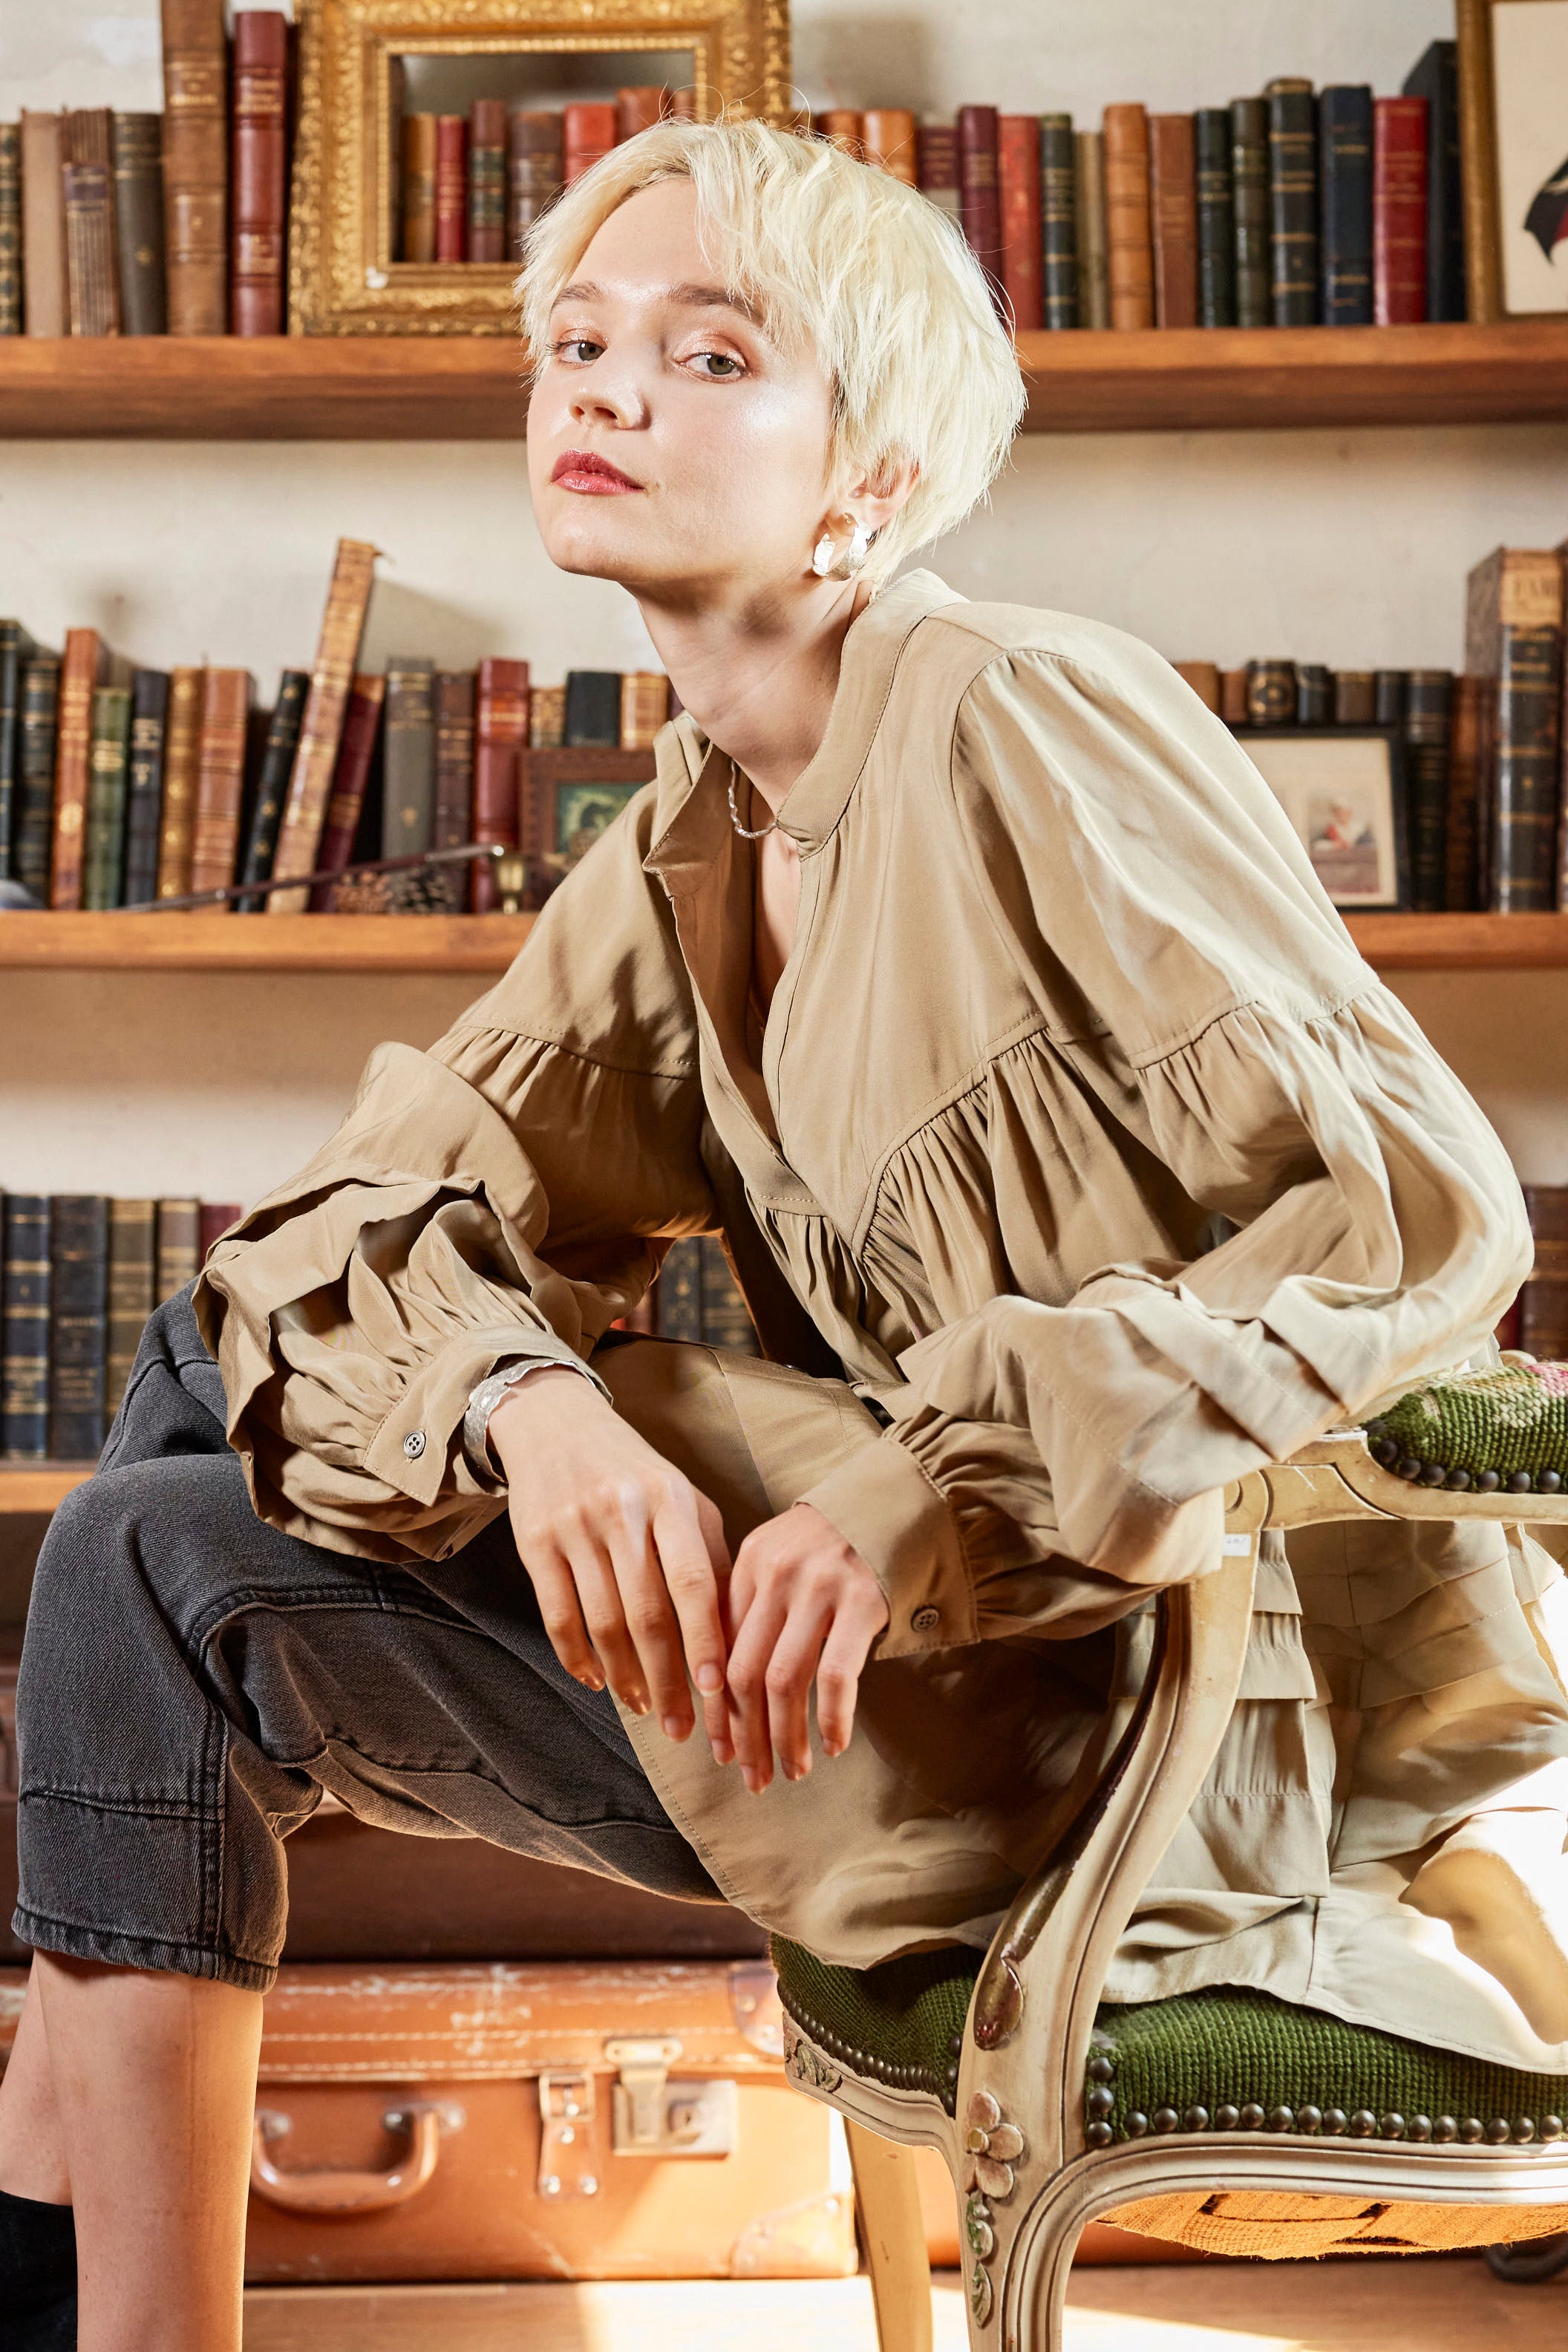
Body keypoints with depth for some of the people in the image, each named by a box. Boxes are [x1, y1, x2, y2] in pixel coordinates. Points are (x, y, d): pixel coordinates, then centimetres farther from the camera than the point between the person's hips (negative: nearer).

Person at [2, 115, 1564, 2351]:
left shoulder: (1033, 720, -13)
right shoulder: (673, 864, 10)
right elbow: (357, 1218, 2)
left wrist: (931, 1506, -27)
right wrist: (530, 1404, -21)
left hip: (1217, 1686, -8)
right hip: (957, 1650, 8)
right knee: (214, 1369, 4)